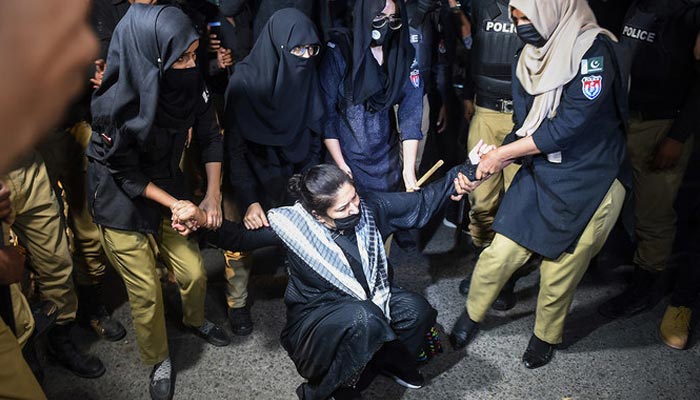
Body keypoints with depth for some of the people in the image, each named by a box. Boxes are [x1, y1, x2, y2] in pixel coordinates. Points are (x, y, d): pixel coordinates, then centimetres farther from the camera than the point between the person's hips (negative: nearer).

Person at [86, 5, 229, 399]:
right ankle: (159, 360, 35)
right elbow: (125, 173, -18)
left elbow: (210, 136, -5)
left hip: (168, 188, 4)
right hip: (122, 204, -4)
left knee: (195, 273, 10)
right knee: (147, 292, 7)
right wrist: (174, 204, -19)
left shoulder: (190, 80, -18)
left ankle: (195, 319, 45)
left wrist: (213, 194, -10)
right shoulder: (115, 105, -31)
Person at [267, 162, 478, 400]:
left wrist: (457, 178, -18)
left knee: (416, 309, -19)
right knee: (364, 318, -37)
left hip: (369, 300, 6)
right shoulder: (296, 227, -25)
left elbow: (420, 204, -7)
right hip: (315, 315, -5)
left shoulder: (367, 207, -13)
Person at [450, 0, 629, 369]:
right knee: (500, 252, 1)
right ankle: (472, 314, 28)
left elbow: (572, 123, -24)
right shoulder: (528, 59, 3)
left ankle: (546, 335, 36)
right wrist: (483, 166, -12)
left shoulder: (594, 50, -18)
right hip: (538, 173, 5)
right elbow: (524, 127, 4)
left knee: (560, 269, 8)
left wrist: (503, 153, -18)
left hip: (588, 184, -4)